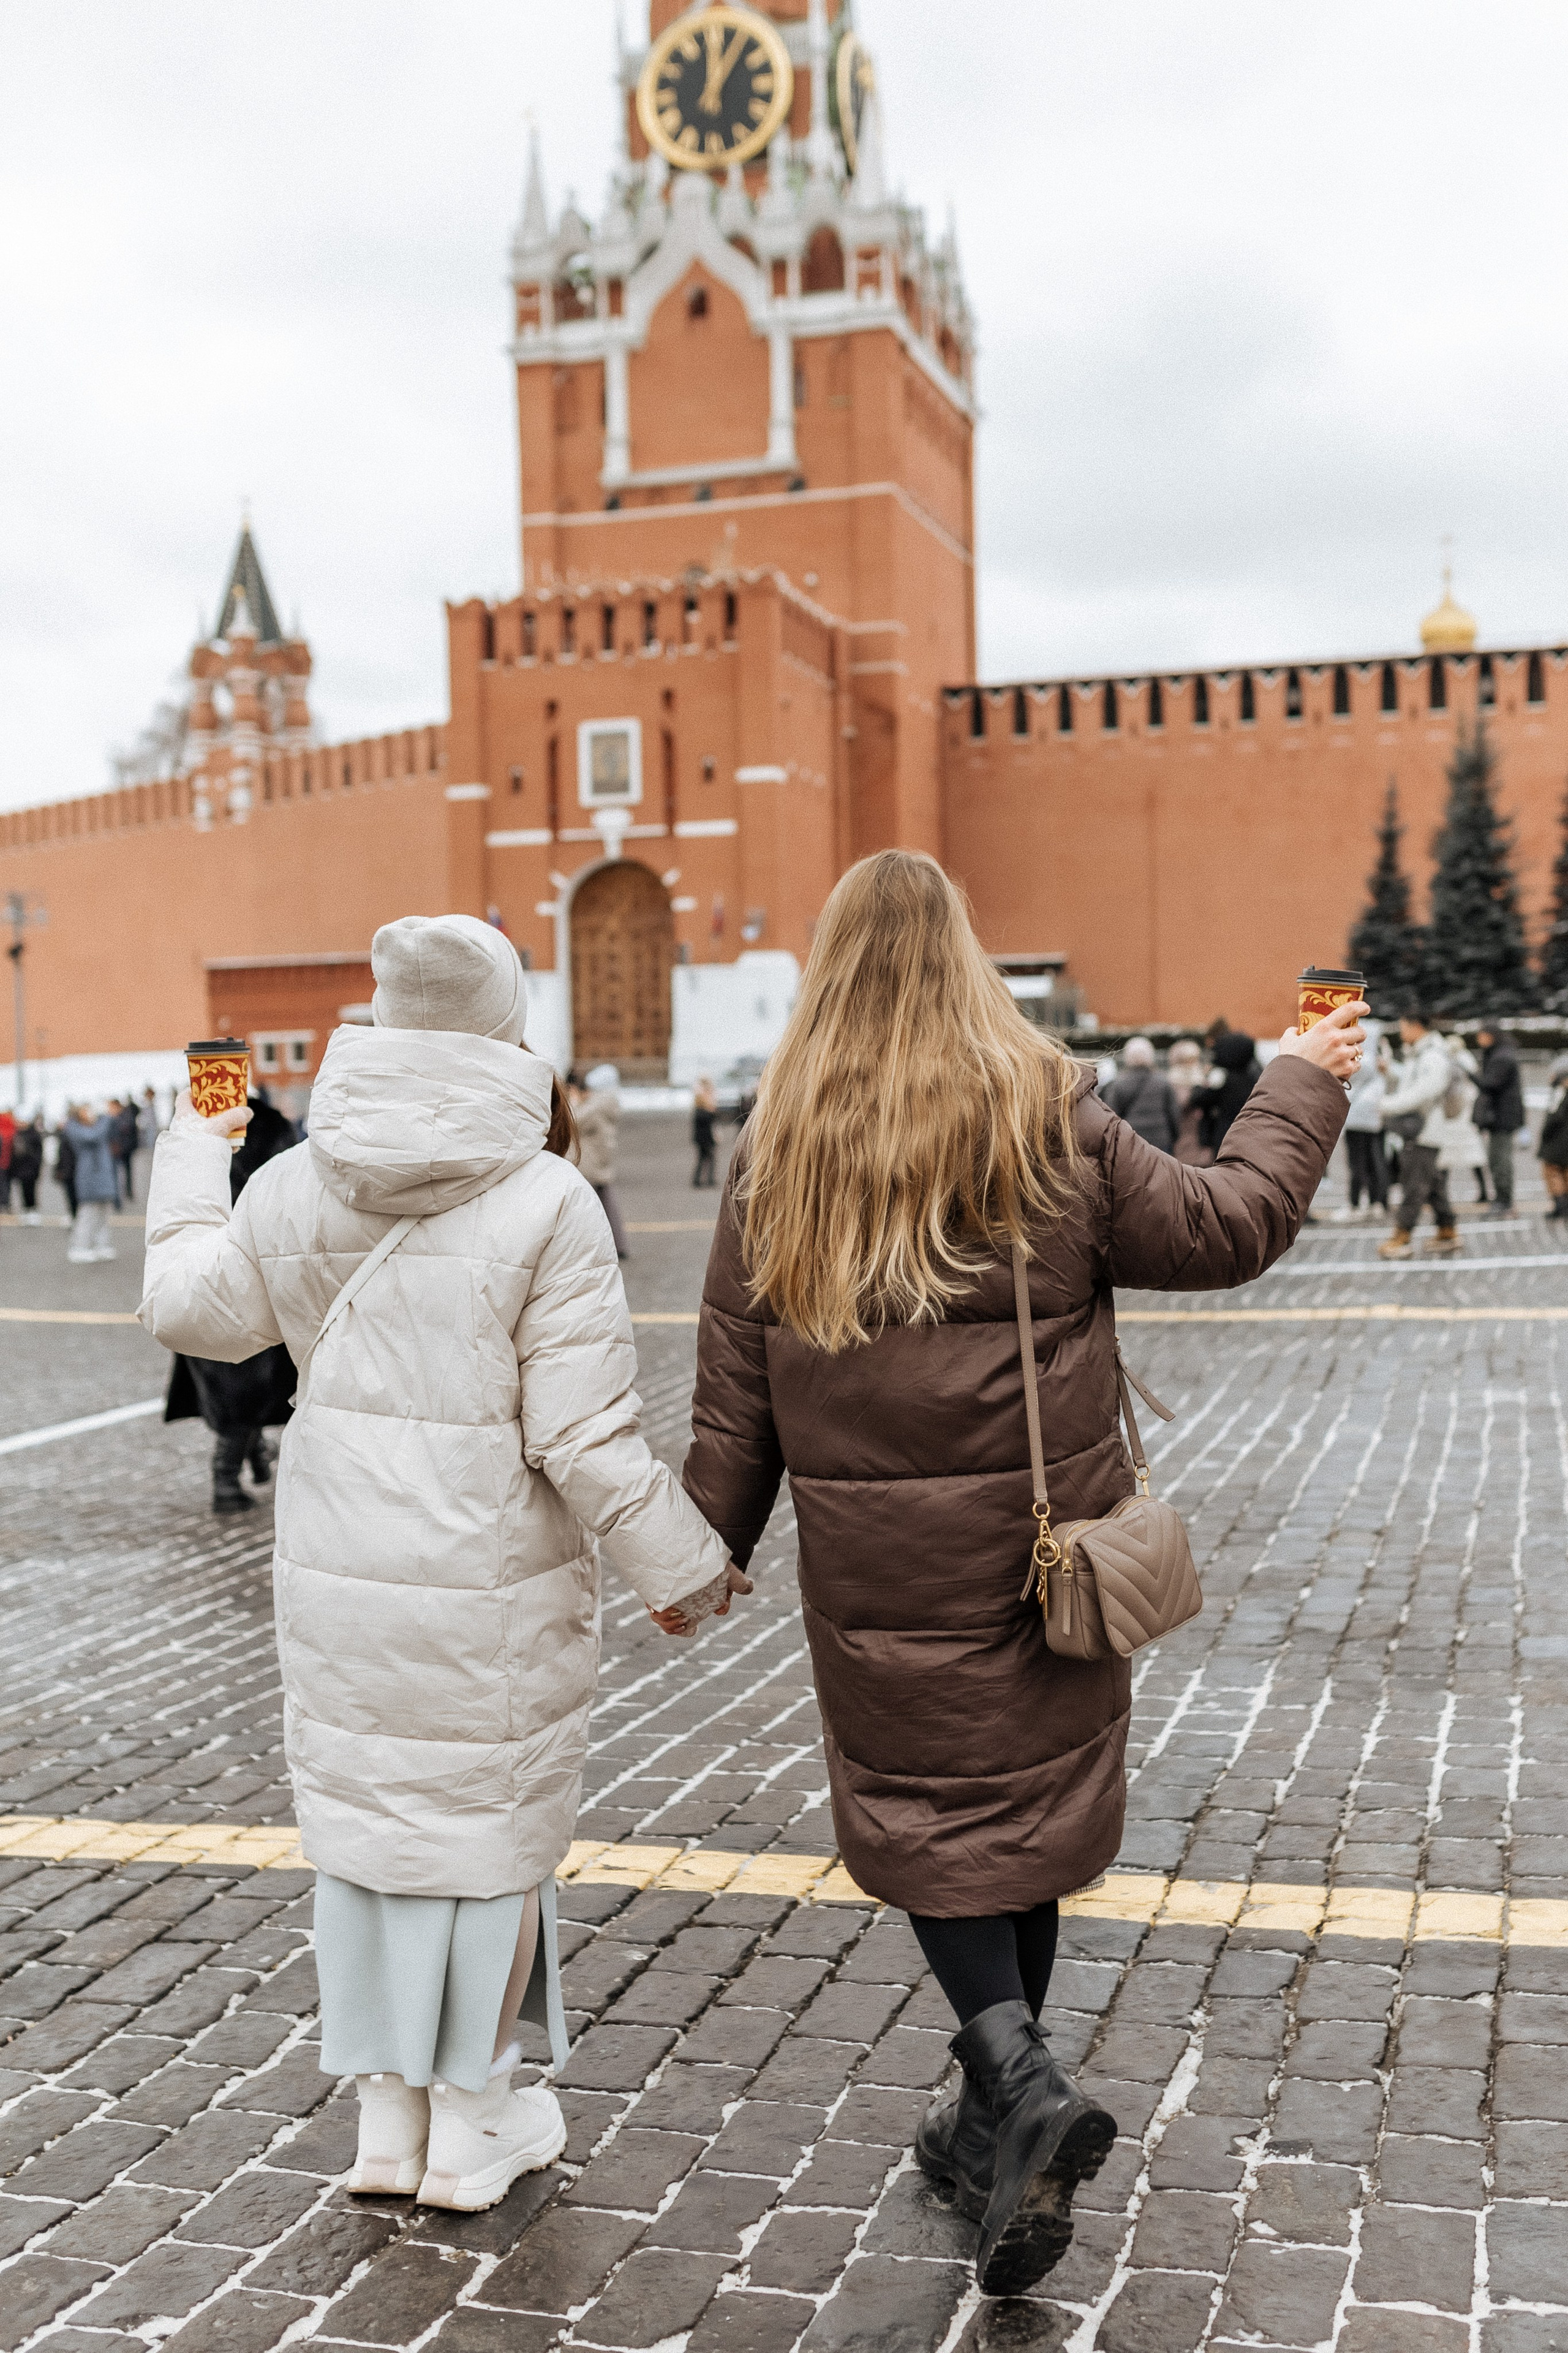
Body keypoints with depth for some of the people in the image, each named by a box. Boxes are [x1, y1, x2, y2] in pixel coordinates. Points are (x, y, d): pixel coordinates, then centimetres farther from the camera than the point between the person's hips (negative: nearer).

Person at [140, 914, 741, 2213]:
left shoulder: (295, 1187, -3)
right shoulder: (544, 1203, -17)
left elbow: (191, 1306, 15)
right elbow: (585, 1437, -17)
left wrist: (190, 1160, 32)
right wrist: (683, 1567, -3)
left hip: (339, 1580, 4)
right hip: (494, 1588, -4)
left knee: (364, 1821, 17)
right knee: (493, 1833, 12)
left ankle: (387, 2114, 29)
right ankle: (472, 2124, 25)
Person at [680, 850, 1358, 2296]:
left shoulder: (777, 1161, -1)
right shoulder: (1051, 1122, -5)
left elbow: (734, 1386, 1)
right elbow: (1220, 1229, 1)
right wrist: (1305, 1089, 15)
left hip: (878, 1563, 0)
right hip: (1039, 1544, 1)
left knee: (923, 1807, 10)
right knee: (1024, 1803, 14)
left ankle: (1020, 2078, -11)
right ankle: (998, 2124, 26)